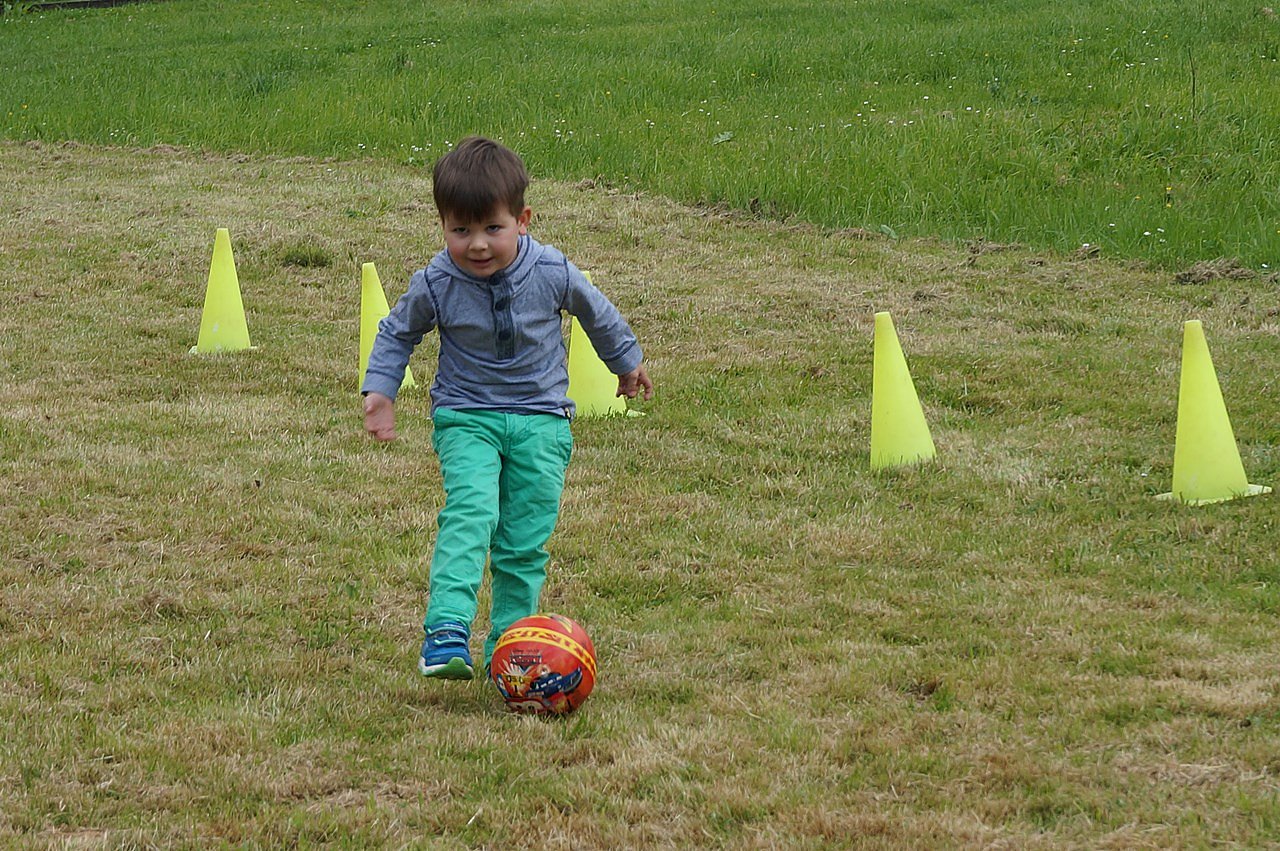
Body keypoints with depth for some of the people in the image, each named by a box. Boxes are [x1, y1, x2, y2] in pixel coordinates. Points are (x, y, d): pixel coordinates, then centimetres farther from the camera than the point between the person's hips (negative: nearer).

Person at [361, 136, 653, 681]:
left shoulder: (551, 274, -12)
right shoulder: (435, 284, -12)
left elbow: (599, 315, 10)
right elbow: (397, 334, 8)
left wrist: (627, 362, 24)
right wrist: (379, 390, -1)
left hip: (540, 421, 2)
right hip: (466, 418, -1)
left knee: (525, 543, 1)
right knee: (470, 513, -25)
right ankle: (446, 630, -35)